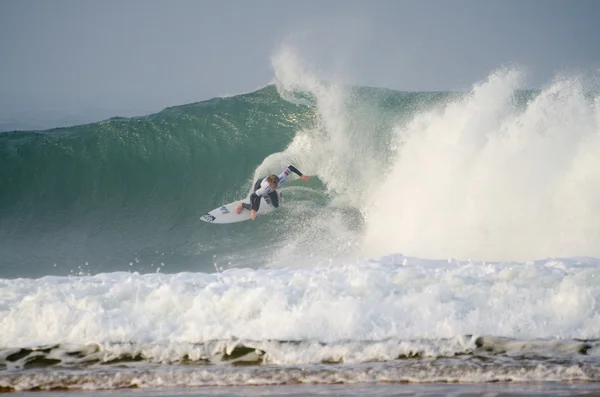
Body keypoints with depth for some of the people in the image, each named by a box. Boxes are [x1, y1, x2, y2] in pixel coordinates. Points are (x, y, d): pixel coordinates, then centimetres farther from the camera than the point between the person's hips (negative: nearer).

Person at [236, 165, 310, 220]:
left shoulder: (281, 178, -44)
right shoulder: (265, 188, -50)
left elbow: (290, 167, -35)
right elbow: (252, 196, -44)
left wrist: (301, 176, -38)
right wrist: (252, 211, -51)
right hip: (259, 185, -4)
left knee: (276, 205, 10)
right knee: (255, 208, -9)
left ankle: (266, 196, 42)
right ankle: (242, 205, 24)